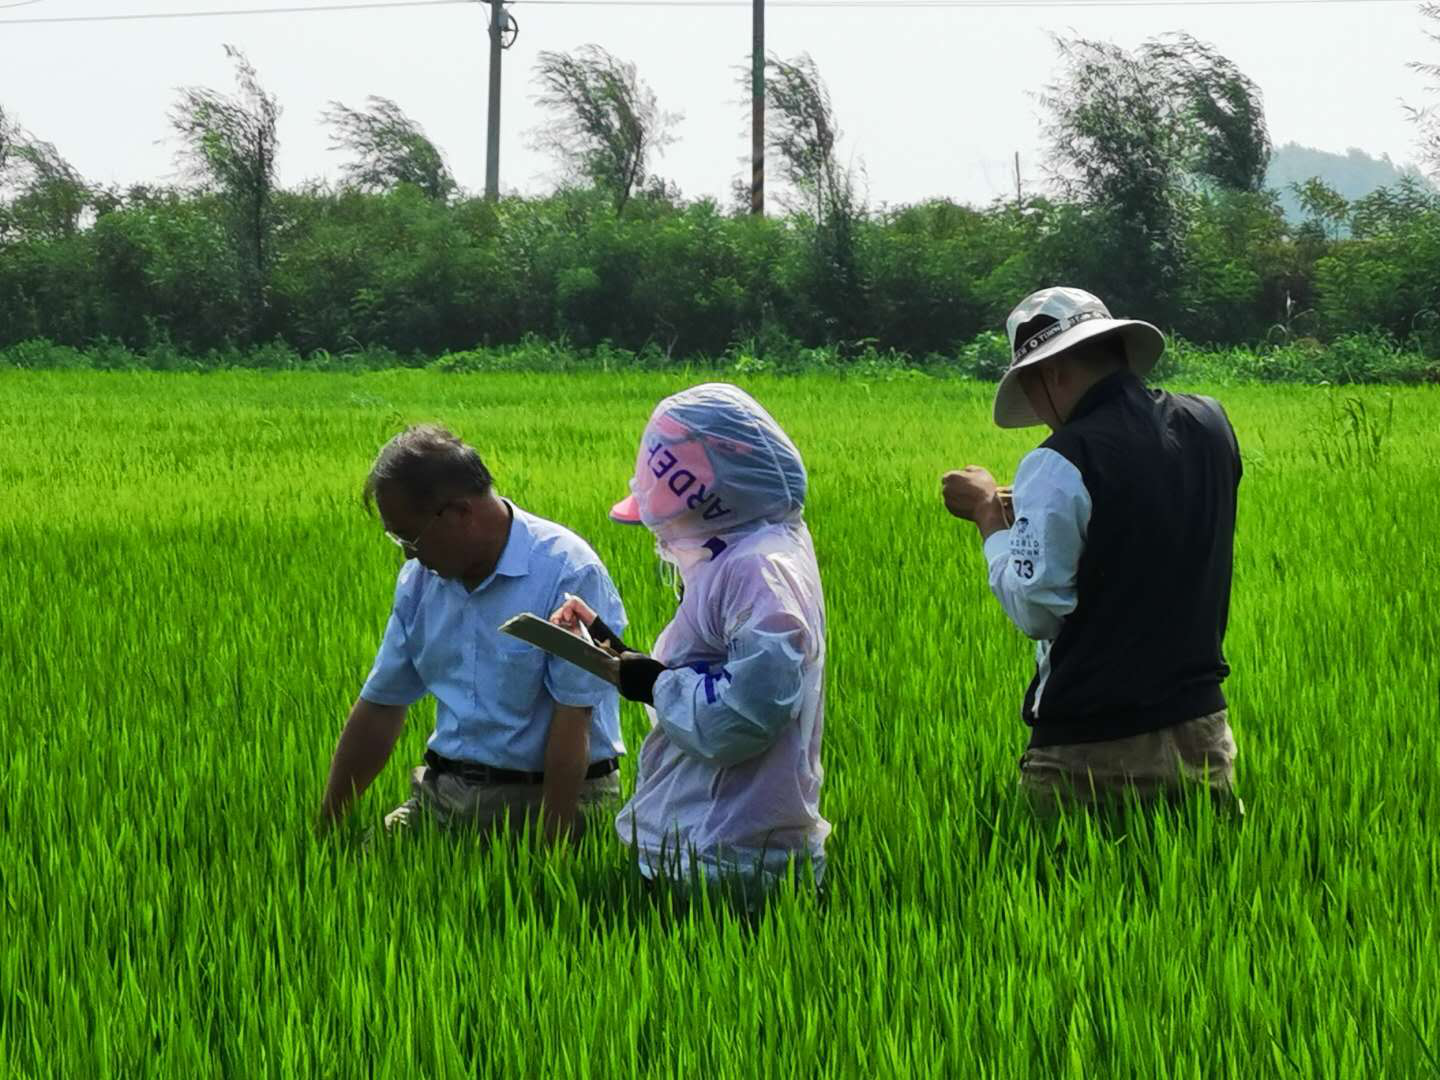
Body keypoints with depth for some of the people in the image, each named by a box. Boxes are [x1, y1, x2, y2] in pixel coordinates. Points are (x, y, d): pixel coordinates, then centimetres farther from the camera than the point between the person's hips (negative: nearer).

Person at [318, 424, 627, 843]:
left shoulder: (568, 573, -14)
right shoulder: (420, 578, 9)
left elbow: (572, 725, -17)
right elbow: (379, 708, 14)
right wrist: (324, 827, 12)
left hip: (545, 797, -5)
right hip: (444, 793, 5)